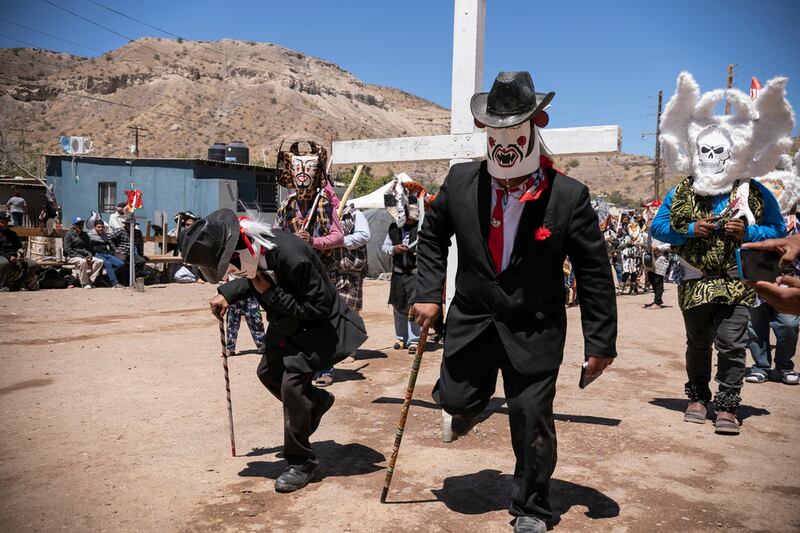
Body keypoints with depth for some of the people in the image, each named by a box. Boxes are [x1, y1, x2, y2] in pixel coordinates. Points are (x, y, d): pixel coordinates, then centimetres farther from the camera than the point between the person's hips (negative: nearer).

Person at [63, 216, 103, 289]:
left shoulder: (85, 235, 21)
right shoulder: (68, 234, 1)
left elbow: (89, 247, 23)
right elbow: (67, 250, -9)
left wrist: (89, 256, -1)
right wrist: (81, 257, -19)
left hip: (85, 256, 6)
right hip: (71, 257, -6)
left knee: (99, 261, -18)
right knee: (82, 261, -38)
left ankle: (89, 280, -17)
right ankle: (84, 283, -26)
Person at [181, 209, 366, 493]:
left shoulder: (290, 255, -37)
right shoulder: (253, 247, -12)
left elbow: (318, 308, -30)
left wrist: (271, 294, -28)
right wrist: (226, 294, -4)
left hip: (321, 324, -9)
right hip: (288, 322, 9)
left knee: (292, 379, -19)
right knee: (268, 371, 15)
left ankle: (301, 462, -2)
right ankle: (317, 400, 40)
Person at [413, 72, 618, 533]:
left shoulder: (569, 196, -14)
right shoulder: (461, 181, -6)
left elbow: (595, 274, -8)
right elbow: (433, 234, 11)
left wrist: (601, 342, -7)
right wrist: (429, 293, 2)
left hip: (535, 330, -2)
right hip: (471, 318, 3)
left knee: (532, 419, 2)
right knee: (455, 401, 9)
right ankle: (473, 400, 49)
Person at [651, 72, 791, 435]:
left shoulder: (755, 193, 0)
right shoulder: (680, 193, 3)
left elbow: (778, 231, 4)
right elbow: (657, 227, 2)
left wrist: (748, 232, -15)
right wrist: (689, 230, -14)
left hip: (736, 283, -1)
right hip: (695, 283, 2)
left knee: (732, 344, -6)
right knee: (697, 344, 13)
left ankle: (727, 406, 5)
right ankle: (698, 397, 30)